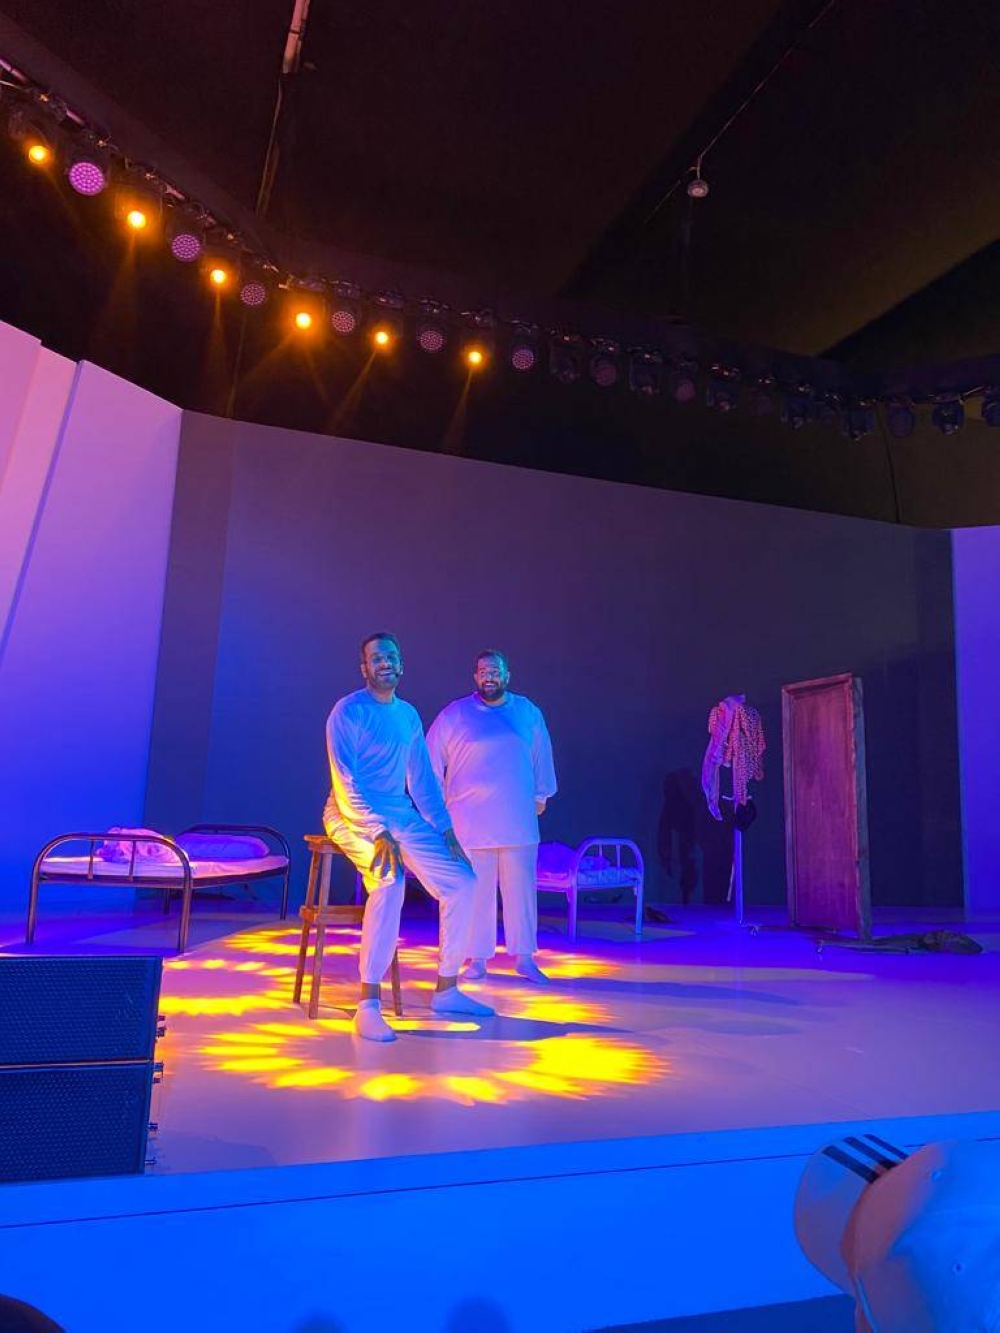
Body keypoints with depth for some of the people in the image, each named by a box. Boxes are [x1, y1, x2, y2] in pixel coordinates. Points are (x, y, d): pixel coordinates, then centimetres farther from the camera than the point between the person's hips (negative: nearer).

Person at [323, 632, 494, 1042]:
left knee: (462, 882, -4)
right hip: (353, 816, -6)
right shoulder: (348, 711, -9)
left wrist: (446, 830, 4)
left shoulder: (409, 715, 12)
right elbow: (346, 783, -17)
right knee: (390, 880, -34)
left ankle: (446, 990, 10)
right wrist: (378, 833, -28)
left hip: (402, 815, 7)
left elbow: (422, 778, 14)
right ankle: (368, 1005, -27)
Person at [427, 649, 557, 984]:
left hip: (518, 820, 2)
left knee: (521, 890, 6)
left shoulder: (528, 712, 8)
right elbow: (432, 761, 5)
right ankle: (478, 959, 15)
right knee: (475, 891, 3)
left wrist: (541, 794, 18)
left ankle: (524, 958, 17)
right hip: (470, 821, -2)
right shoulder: (454, 715, 1)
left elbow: (541, 756, 17)